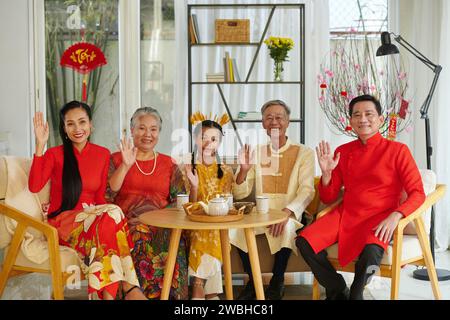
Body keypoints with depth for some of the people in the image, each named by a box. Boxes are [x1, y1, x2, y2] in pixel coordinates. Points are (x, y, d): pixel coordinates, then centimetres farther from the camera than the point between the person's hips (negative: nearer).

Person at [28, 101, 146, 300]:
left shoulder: (103, 154, 11)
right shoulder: (55, 154, 2)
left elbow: (100, 196, 12)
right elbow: (34, 187, -16)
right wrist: (40, 146, -20)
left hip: (92, 219, 3)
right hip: (63, 222, -3)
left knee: (109, 216, -34)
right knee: (112, 213, -32)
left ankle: (108, 292, -32)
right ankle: (129, 287, -33)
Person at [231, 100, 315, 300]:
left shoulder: (304, 153, 2)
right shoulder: (256, 152, 11)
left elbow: (307, 190, -10)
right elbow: (240, 194, 6)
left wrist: (287, 212, -28)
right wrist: (244, 169, -14)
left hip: (290, 215, -3)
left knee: (286, 227, -35)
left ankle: (277, 282, -10)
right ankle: (253, 279, -4)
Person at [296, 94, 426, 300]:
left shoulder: (397, 150, -2)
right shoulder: (343, 151, 9)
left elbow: (417, 193, -6)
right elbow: (328, 198, 12)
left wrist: (395, 216, -23)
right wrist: (326, 172, -6)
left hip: (379, 218, -4)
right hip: (345, 214, 4)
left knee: (371, 251, -35)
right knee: (304, 242, -19)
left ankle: (355, 295, -3)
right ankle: (338, 292, 3)